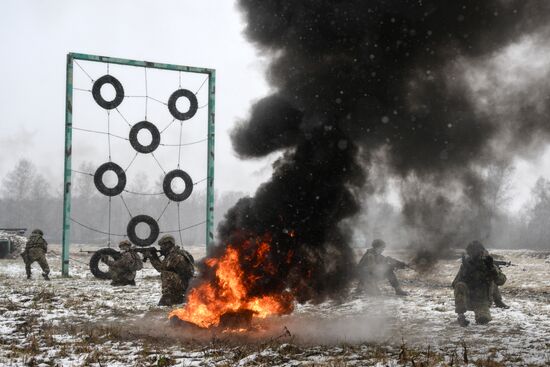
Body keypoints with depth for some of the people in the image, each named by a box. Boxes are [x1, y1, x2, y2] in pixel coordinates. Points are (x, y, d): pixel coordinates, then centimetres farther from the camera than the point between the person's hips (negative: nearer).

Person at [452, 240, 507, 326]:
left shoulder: (487, 264, -6)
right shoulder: (466, 265, -4)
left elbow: (501, 281, -16)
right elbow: (455, 284, -6)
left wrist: (492, 268, -31)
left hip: (481, 302, -2)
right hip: (467, 300, 2)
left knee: (483, 319, -30)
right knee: (460, 286, -29)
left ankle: (481, 313, 9)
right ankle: (460, 315, -20)